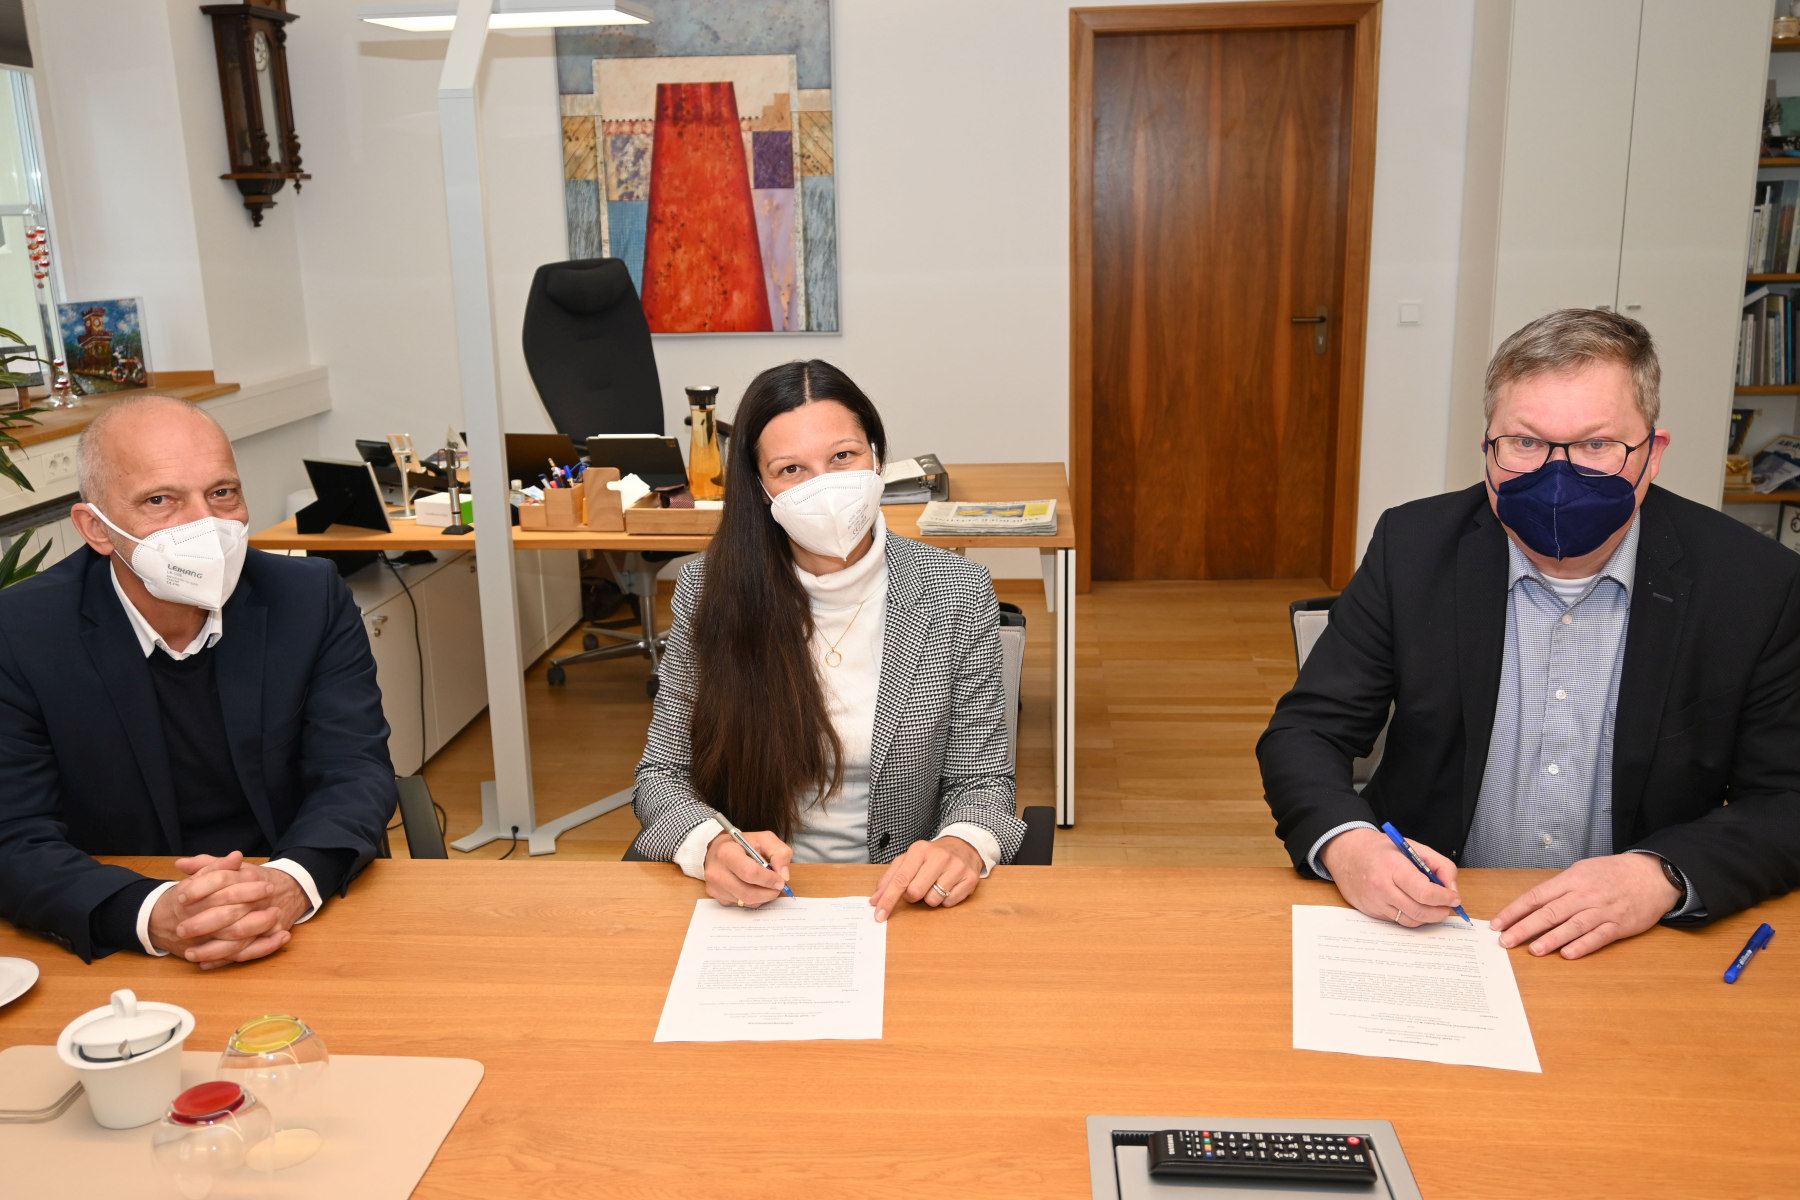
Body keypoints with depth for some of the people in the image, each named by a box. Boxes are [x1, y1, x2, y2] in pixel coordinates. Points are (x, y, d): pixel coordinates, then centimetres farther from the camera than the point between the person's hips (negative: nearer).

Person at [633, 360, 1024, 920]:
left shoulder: (957, 595, -8)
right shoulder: (708, 591, -6)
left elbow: (980, 781, -2)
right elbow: (662, 774, 0)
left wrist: (964, 844, -26)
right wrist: (710, 846, -23)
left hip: (898, 901, 3)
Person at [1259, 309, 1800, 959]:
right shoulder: (1414, 546, -4)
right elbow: (1304, 732, -3)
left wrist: (1661, 876, -21)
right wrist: (1346, 843, -24)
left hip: (1637, 940, 3)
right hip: (1423, 922, -2)